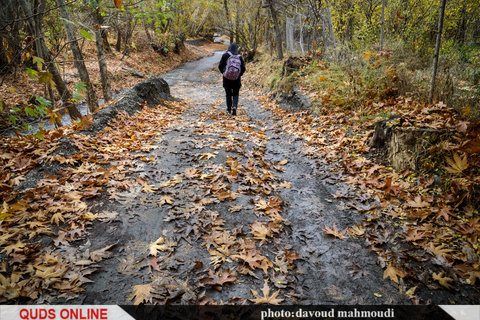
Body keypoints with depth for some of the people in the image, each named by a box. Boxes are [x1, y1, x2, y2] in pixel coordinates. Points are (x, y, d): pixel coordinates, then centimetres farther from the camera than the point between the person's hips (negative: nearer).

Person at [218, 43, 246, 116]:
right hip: (236, 79, 0)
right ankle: (234, 107, -10)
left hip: (227, 78, 0)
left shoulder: (225, 55, -6)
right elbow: (243, 68, -3)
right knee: (235, 94, 11)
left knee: (228, 93, 14)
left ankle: (229, 108, 19)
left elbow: (220, 66, -4)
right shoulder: (239, 57, -3)